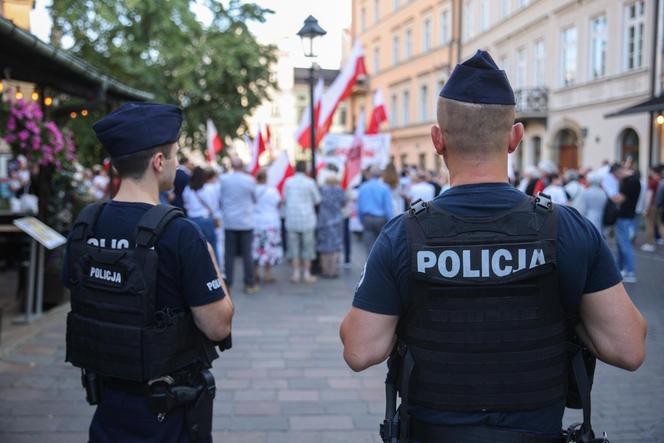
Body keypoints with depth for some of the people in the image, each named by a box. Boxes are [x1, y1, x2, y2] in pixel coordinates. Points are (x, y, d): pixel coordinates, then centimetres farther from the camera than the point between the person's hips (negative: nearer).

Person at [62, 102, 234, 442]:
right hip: (168, 409, -5)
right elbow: (218, 326, -19)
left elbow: (78, 297, 8)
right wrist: (210, 265, -5)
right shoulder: (179, 234, -23)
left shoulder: (84, 226, -4)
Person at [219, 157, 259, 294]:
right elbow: (254, 198, 5)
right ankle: (250, 284, 7)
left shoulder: (223, 179, -6)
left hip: (229, 222, 1)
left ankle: (228, 283, 10)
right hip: (246, 221, -1)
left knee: (229, 254, 7)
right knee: (247, 254, 3)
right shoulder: (250, 180, -8)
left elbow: (219, 198, 5)